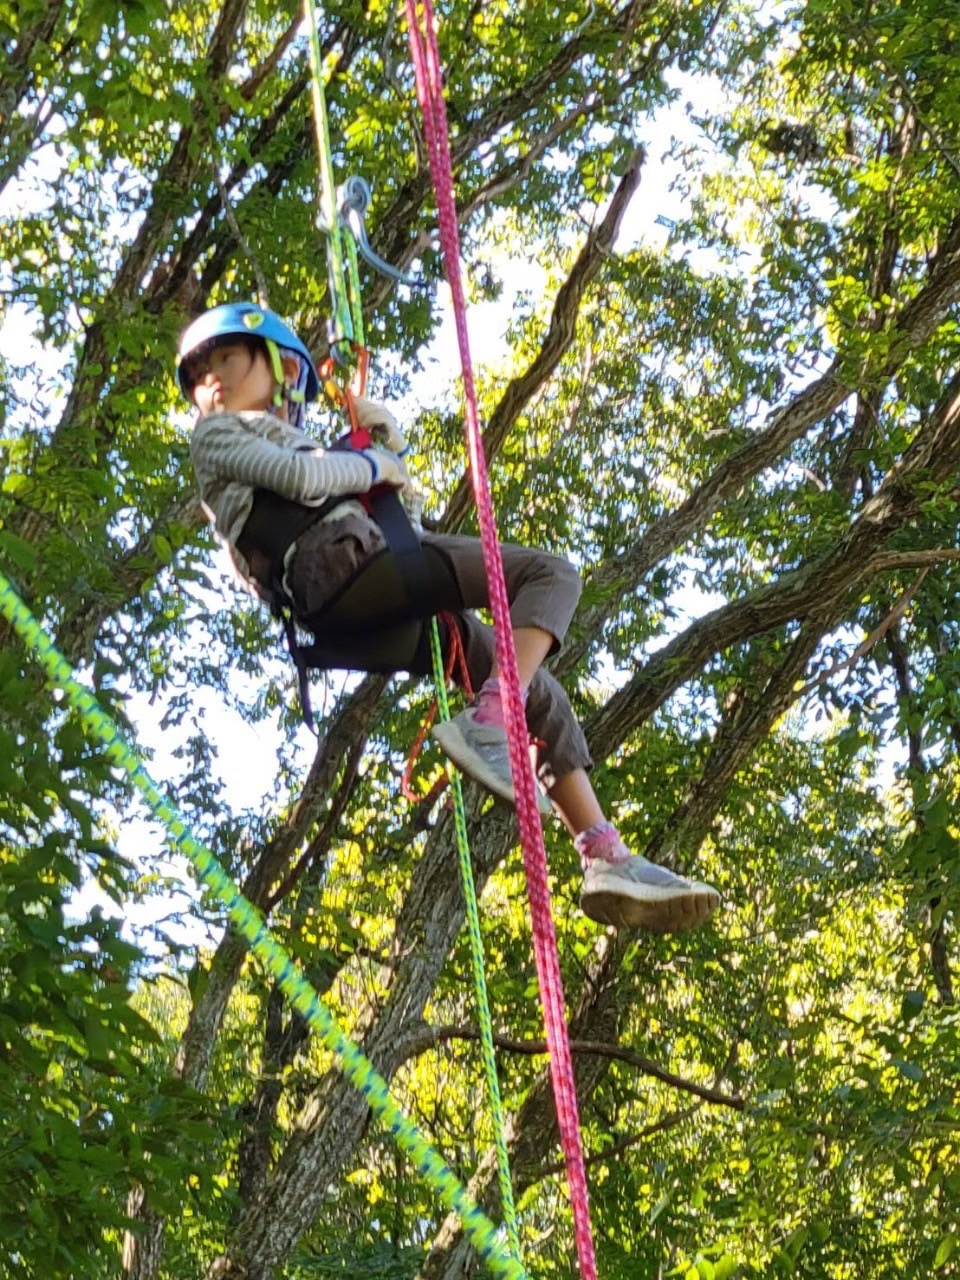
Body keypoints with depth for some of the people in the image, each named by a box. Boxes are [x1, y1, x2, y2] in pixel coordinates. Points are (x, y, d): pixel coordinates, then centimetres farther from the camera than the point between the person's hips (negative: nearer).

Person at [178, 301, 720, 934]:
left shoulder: (284, 441, 38)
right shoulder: (216, 433, 14)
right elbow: (302, 477, -7)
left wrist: (389, 443, 21)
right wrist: (371, 462, 9)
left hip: (361, 623, 8)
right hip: (342, 563, -8)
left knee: (542, 695, 9)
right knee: (550, 575, -15)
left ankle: (609, 859, 1)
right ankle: (486, 727, -34)